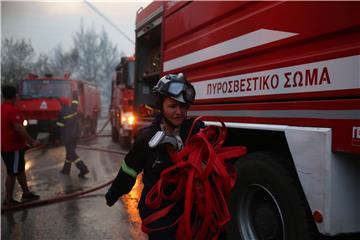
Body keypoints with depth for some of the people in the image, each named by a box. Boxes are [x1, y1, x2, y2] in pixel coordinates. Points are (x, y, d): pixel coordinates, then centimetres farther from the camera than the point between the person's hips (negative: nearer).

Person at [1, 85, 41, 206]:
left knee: (20, 170, 18)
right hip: (13, 147, -9)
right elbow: (19, 129, -26)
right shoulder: (13, 110, -19)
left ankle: (26, 193, 28)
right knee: (12, 173, 1)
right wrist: (32, 141, -20)